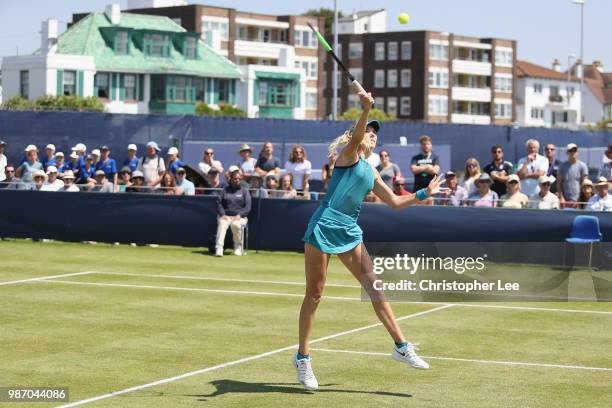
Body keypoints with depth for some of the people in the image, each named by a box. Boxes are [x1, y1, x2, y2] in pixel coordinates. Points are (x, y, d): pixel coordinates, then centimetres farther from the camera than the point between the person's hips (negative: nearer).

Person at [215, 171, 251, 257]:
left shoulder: (244, 191, 12)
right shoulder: (225, 190, 15)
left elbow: (248, 207, 3)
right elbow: (219, 203, 6)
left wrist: (239, 215, -13)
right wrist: (222, 214, -11)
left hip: (240, 217, -1)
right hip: (225, 216, 1)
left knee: (235, 224, -34)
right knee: (222, 224, -32)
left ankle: (238, 248, -15)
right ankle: (219, 249, -42)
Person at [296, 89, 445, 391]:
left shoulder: (371, 173, 19)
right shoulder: (348, 155, -1)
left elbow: (395, 202, 26)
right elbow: (356, 136, -24)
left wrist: (424, 193, 18)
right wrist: (365, 111, -42)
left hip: (349, 234, 7)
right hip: (323, 227, -7)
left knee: (374, 287, -2)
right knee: (314, 294, -1)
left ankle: (401, 346, 0)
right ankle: (302, 357, 8)